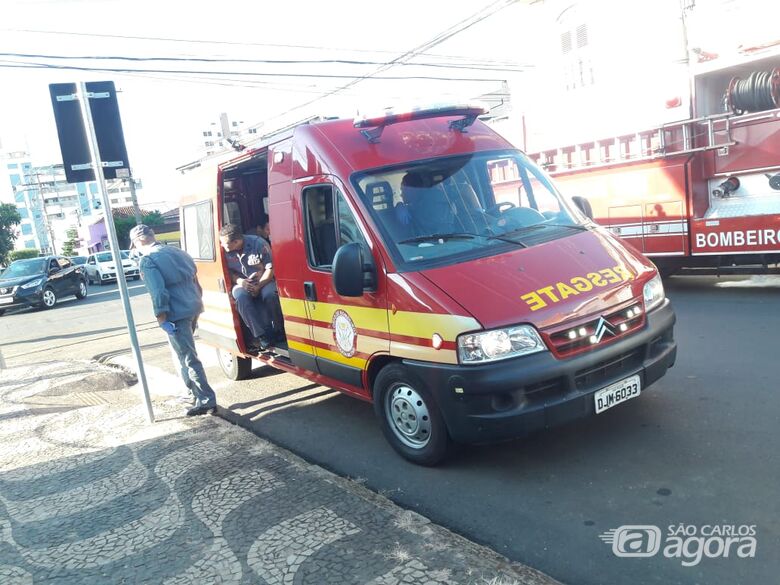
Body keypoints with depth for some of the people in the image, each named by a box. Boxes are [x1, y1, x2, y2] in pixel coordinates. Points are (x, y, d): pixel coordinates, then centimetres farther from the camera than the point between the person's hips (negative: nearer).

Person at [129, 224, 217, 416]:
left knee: (187, 358, -3)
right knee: (185, 354, 21)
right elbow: (194, 280, 18)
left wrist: (162, 318, -14)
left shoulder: (147, 260, -8)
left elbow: (158, 291, -17)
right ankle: (195, 392, 27)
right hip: (193, 308, 8)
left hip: (177, 314, -8)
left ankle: (206, 400, -3)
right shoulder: (177, 251, 16)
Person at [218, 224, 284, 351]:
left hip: (264, 281, -2)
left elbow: (270, 268, -12)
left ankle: (279, 332, -13)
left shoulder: (258, 243, -17)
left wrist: (258, 285, -22)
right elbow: (229, 272, 5)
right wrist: (239, 281, -15)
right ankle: (263, 337, -30)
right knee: (241, 297, -33)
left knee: (270, 295, -35)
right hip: (242, 283, 2)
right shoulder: (226, 251, -9)